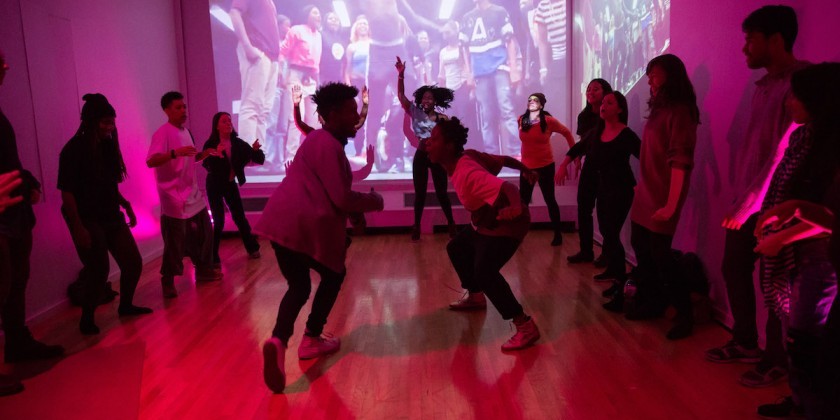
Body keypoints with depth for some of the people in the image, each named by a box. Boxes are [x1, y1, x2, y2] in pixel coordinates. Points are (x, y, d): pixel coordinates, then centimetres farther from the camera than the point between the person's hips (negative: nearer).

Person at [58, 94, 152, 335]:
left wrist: (125, 205, 7)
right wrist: (78, 227, -19)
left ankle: (125, 305, 30)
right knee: (99, 270, -7)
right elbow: (67, 192, -15)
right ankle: (87, 319, 14)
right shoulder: (73, 150, -13)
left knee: (133, 263, 8)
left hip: (111, 216, 7)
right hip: (88, 220, -7)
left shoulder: (107, 146, 5)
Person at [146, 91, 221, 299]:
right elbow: (150, 161, -26)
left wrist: (203, 155, 3)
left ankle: (203, 270, 30)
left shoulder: (186, 132, 12)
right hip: (174, 197, -8)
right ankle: (167, 282, 11)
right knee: (175, 241, -3)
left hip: (193, 194, 8)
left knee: (204, 233, 15)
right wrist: (175, 152, -40)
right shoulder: (163, 133, -14)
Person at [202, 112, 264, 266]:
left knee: (240, 217, 8)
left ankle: (252, 248, 24)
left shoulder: (237, 142, -8)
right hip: (215, 186, -3)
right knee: (219, 221, -4)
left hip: (230, 184, 3)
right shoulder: (210, 144, -16)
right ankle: (213, 257, 7)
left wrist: (255, 150, -30)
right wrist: (216, 155, -47)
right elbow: (207, 165, -30)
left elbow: (260, 160, -10)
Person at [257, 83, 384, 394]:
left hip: (282, 221, 9)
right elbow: (341, 198, -14)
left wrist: (356, 211, 21)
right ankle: (311, 339, 20)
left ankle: (279, 341, -10)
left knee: (298, 286, 15)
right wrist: (372, 201, 3)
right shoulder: (329, 145, -10)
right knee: (334, 275, 17)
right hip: (308, 225, -8)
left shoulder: (320, 140, 20)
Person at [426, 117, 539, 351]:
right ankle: (475, 297, 40)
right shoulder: (468, 156, -4)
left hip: (506, 225, -11)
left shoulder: (468, 174, -31)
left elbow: (507, 187, -42)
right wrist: (527, 171, 18)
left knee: (484, 272, -27)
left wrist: (516, 207, -60)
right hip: (485, 223, 11)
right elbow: (504, 160, 5)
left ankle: (526, 327, -21)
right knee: (456, 248, 22)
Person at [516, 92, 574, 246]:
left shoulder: (549, 121, -10)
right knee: (523, 201, 6)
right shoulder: (521, 120, 1)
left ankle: (558, 234, 15)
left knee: (550, 200, 4)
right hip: (527, 167, 4)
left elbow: (567, 133, 1)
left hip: (545, 166, -3)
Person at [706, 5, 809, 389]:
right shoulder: (764, 84, 11)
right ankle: (745, 343, 31)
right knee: (734, 269, 14)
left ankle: (776, 359, 22)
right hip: (745, 200, 8)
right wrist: (739, 196, 9)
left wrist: (750, 203, -20)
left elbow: (785, 152, -21)